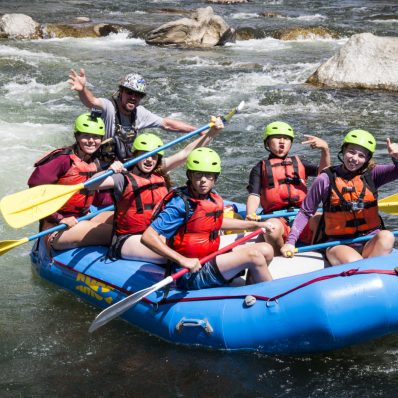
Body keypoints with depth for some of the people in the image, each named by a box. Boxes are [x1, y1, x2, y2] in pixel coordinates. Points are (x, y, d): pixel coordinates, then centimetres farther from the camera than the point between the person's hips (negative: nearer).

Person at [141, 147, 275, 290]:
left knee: (266, 250, 3)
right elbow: (148, 237, -25)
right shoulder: (180, 204, -19)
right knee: (254, 256, -18)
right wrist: (183, 260, -31)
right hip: (191, 274, -9)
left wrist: (255, 225, 29)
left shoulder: (214, 199, 5)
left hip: (212, 260, 9)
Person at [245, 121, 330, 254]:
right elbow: (254, 195, 3)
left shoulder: (298, 163, 25)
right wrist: (250, 214, -19)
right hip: (277, 218, -2)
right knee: (272, 228, -38)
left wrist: (325, 149, -8)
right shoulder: (260, 168, 16)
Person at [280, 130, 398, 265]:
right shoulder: (326, 179, -2)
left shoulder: (371, 174, 3)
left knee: (387, 236, -31)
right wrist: (290, 241, -7)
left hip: (370, 241, 3)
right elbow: (305, 212, 3)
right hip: (339, 245, -3)